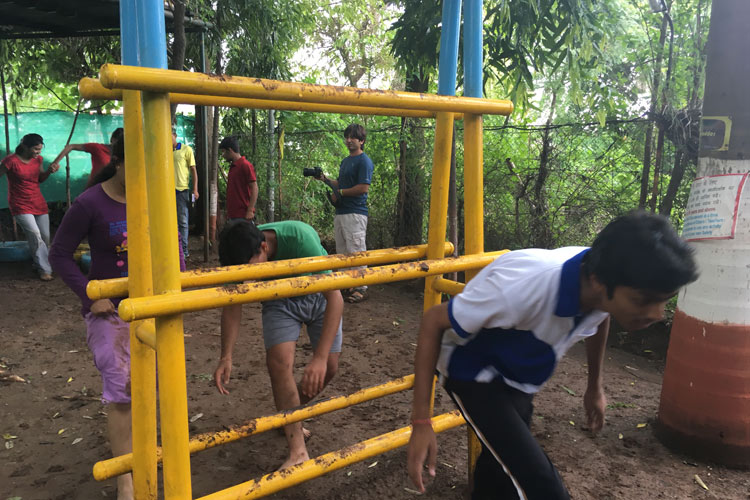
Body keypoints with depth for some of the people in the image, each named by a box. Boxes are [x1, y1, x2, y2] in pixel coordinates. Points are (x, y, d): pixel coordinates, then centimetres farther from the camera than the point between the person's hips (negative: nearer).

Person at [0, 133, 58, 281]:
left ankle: (39, 263, 30)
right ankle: (44, 270, -7)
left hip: (39, 203, 6)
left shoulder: (38, 159, 2)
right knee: (35, 236, -17)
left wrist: (49, 171, -6)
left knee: (45, 237, 7)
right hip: (20, 206, -6)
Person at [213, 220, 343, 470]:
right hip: (280, 301, 2)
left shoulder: (300, 238, -41)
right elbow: (233, 306, -12)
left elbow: (335, 298, -41)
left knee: (328, 368, -5)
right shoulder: (241, 254, -28)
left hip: (318, 295, -1)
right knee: (279, 363, -18)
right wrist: (226, 357, -23)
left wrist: (320, 357, -48)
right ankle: (298, 451, -10)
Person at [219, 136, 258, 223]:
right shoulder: (232, 166, 16)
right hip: (232, 215, 9)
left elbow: (254, 188, -15)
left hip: (243, 215, -9)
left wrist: (250, 211, -21)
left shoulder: (245, 165, -10)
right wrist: (229, 212, 18)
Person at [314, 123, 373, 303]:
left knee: (356, 251, -7)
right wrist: (325, 179, 14)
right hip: (340, 212, 9)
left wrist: (340, 193, -11)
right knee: (342, 252, 13)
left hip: (355, 213, -9)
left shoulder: (364, 161, -9)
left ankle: (361, 288, -1)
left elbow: (364, 188, -18)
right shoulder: (345, 161, 20)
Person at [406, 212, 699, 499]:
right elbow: (432, 322, -29)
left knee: (502, 472, 20)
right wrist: (421, 422, -28)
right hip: (473, 372, -6)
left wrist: (595, 387, 20)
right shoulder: (523, 287, -41)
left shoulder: (608, 292, -19)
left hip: (518, 378, 7)